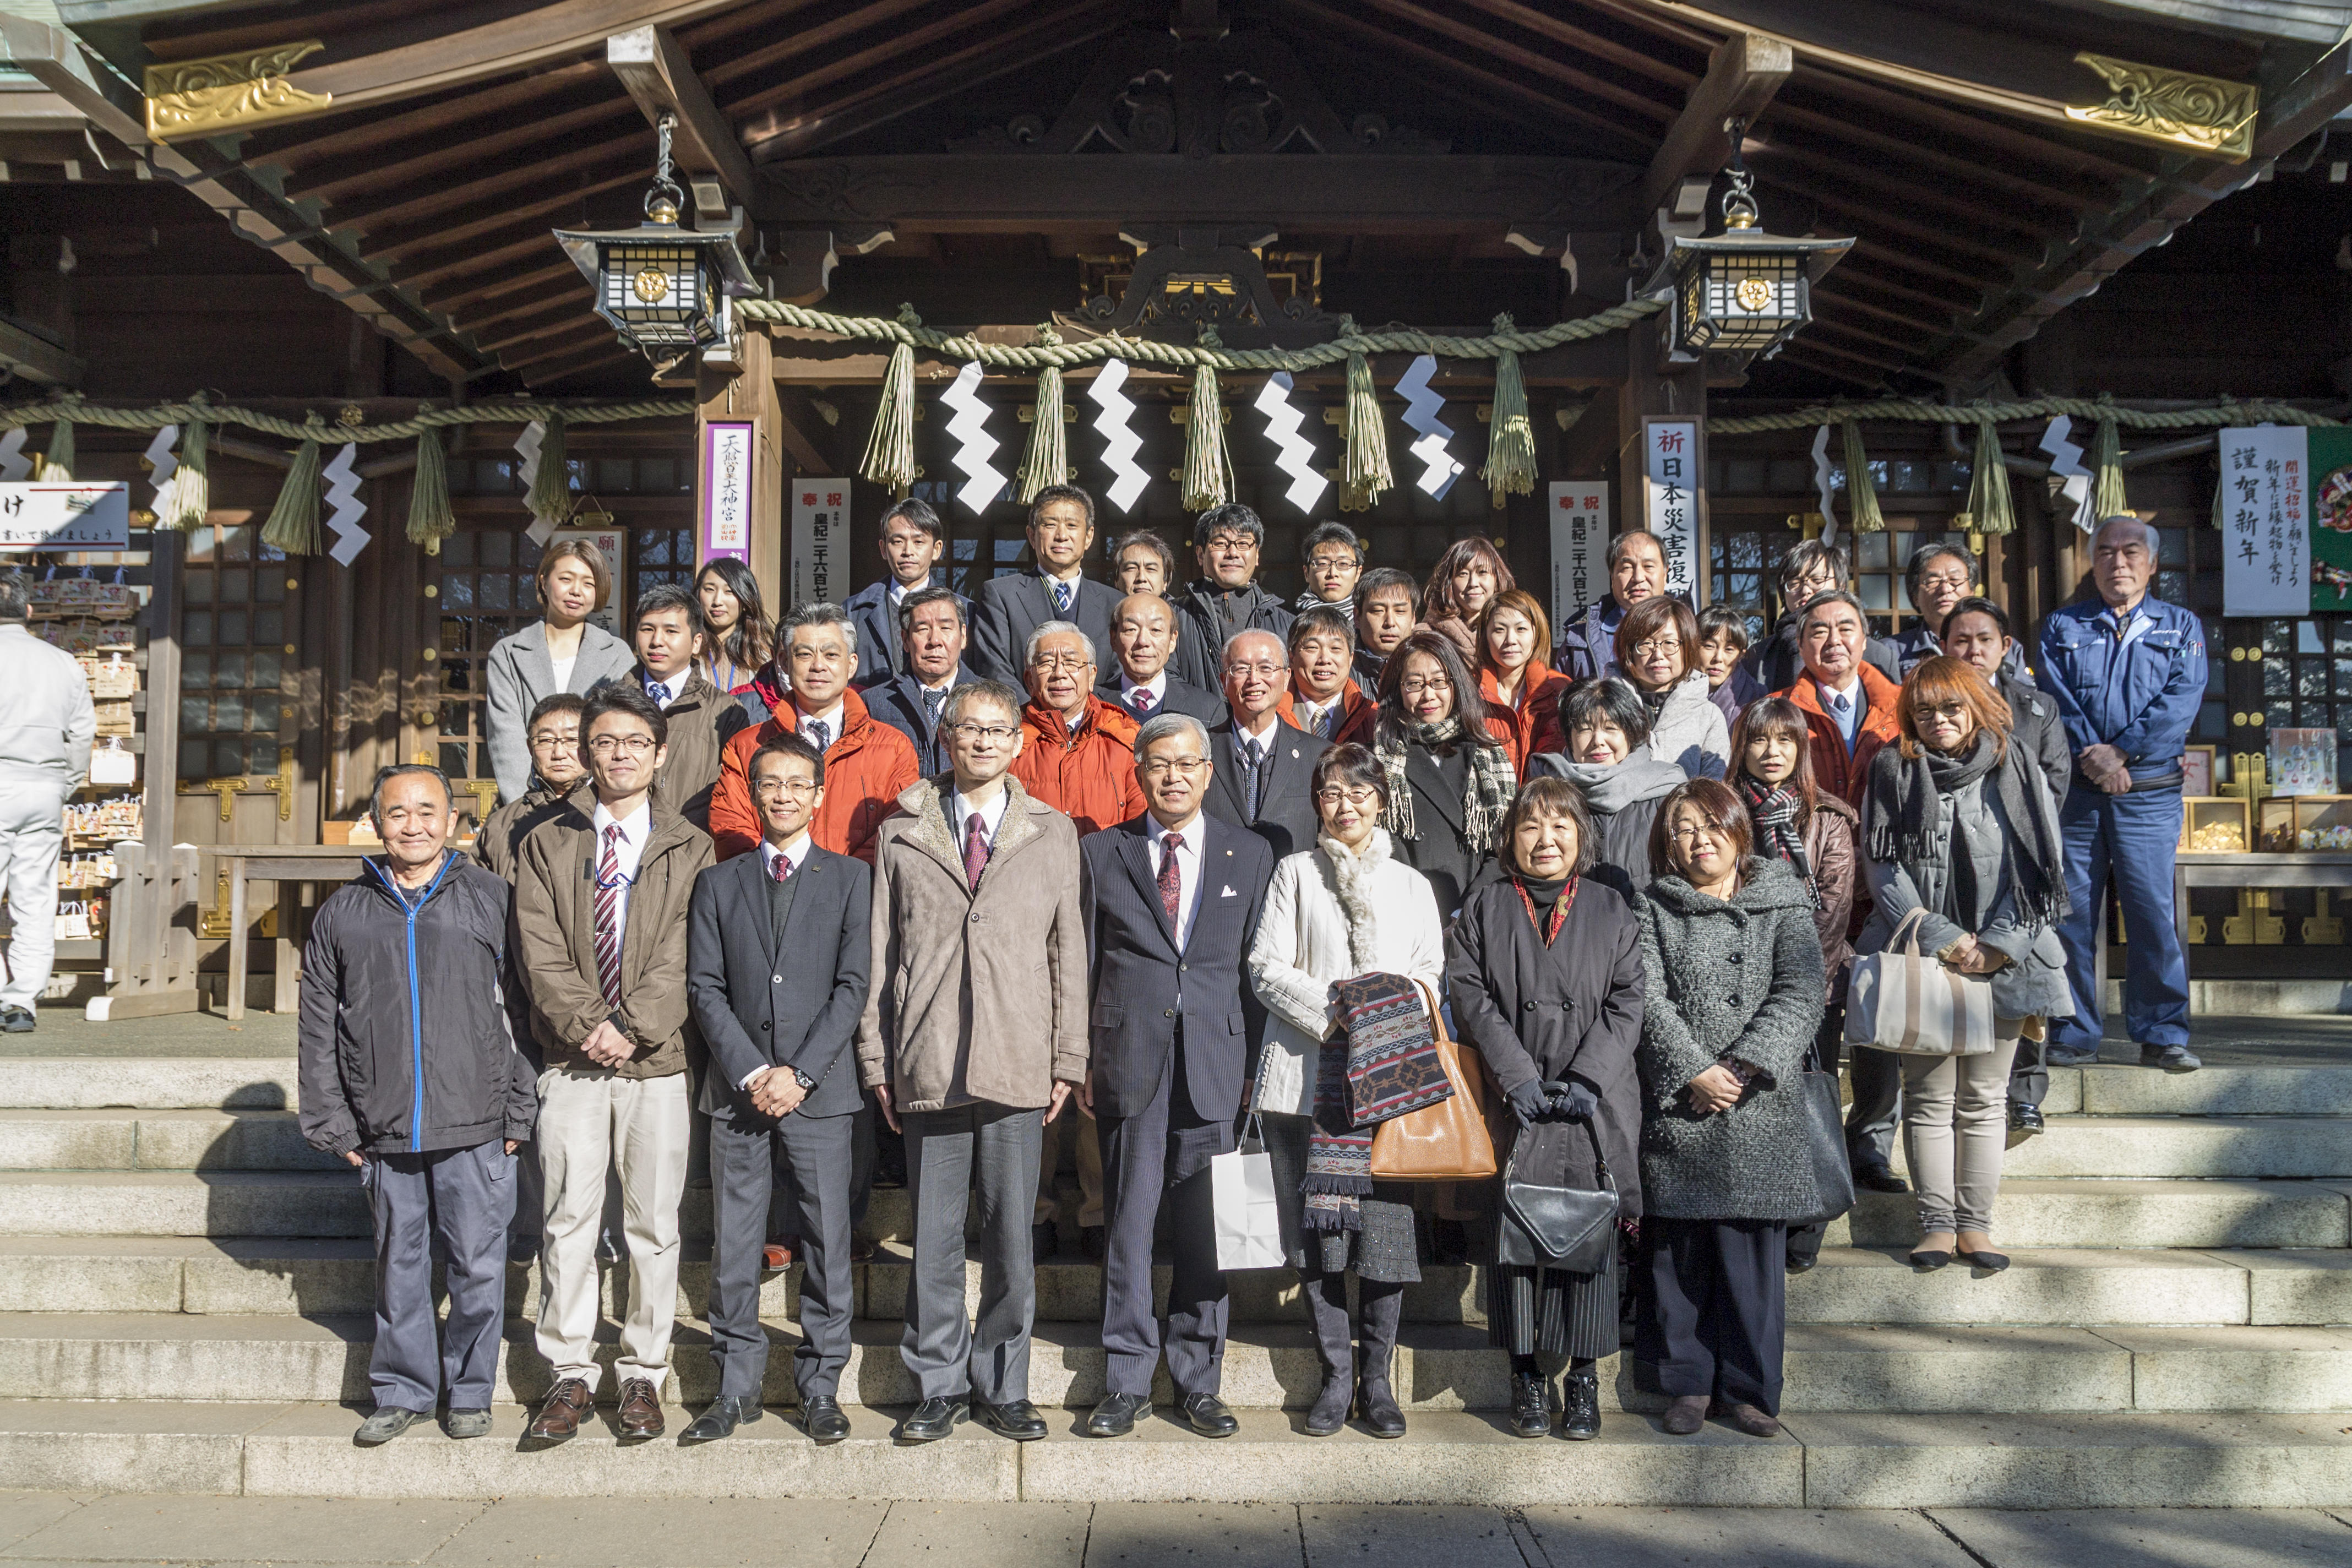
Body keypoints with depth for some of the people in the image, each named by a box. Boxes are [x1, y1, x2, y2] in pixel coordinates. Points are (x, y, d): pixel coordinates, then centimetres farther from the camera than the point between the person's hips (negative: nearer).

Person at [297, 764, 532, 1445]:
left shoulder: (490, 899, 3)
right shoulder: (342, 913, 8)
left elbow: (520, 1012, 1)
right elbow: (319, 1029, 11)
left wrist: (518, 1112, -3)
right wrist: (333, 1124, 5)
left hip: (476, 1127, -2)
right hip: (385, 1130, 2)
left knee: (478, 1266, 3)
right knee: (399, 1266, 12)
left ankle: (471, 1389, 21)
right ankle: (403, 1391, 27)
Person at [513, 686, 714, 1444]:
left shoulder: (689, 848, 6)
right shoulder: (546, 844, 10)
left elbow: (682, 957, -2)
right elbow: (539, 953, 1)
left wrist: (631, 1027, -14)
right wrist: (588, 1025, -12)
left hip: (658, 1062, -1)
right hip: (571, 1063, 1)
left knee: (654, 1224, 4)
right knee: (568, 1222, 3)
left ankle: (643, 1374, 15)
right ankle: (570, 1375, 14)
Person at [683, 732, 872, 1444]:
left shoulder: (849, 878, 5)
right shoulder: (719, 884, 11)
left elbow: (853, 986, -2)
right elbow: (705, 988, 4)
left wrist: (800, 1073, -10)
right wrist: (750, 1072, -8)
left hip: (821, 1089, -1)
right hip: (737, 1089, 2)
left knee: (827, 1245, 2)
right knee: (733, 1246, 5)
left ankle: (821, 1388, 14)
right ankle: (737, 1387, 18)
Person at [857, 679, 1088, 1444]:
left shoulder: (1053, 833, 10)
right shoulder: (903, 833, 9)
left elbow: (1070, 952, 9)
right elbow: (881, 952, 8)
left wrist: (1068, 1059, 4)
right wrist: (877, 1059, 4)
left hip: (1018, 1066, 0)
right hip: (927, 1065, 0)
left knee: (1012, 1237, 4)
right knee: (934, 1237, 5)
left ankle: (1003, 1388, 19)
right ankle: (940, 1385, 19)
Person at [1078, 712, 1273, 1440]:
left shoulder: (1249, 855, 9)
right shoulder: (1101, 853, 8)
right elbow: (1083, 965, 7)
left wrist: (1253, 1061, 3)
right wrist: (1081, 1062, 1)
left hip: (1214, 1058, 1)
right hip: (1129, 1055, 0)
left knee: (1204, 1224, 5)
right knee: (1127, 1222, 3)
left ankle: (1199, 1381, 17)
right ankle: (1126, 1382, 14)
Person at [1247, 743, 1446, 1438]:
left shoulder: (1411, 884, 16)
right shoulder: (1294, 872, 9)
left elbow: (1432, 974, 13)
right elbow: (1267, 967, 1)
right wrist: (1330, 1018, -11)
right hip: (1307, 1074, -1)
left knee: (1385, 1222, -3)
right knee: (1316, 1229, 1)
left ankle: (1377, 1380, 10)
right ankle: (1337, 1375, 13)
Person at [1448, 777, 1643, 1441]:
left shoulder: (1611, 909, 10)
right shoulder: (1485, 908, 9)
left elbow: (1627, 1002, 3)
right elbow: (1470, 995, 0)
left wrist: (1586, 1078, -9)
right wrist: (1518, 1076, -11)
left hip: (1595, 1102, 0)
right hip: (1515, 1100, 0)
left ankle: (1583, 1376, 10)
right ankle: (1528, 1374, 10)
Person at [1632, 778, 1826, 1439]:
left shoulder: (1783, 905, 9)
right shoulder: (1652, 909, 9)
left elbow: (1799, 995, -2)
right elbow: (1647, 1001, -1)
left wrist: (1744, 1066, -14)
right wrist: (1694, 1073, -14)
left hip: (1759, 1108, 0)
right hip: (1676, 1109, 0)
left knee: (1753, 1250, 2)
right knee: (1677, 1248, 3)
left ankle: (1748, 1387, 15)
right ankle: (1689, 1383, 16)